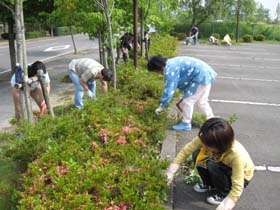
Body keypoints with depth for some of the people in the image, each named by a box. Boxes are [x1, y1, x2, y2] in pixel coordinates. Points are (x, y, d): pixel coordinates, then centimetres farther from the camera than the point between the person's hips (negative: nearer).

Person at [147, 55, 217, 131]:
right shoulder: (171, 63, 12)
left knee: (187, 101, -1)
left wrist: (161, 106, -11)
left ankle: (186, 124, 12)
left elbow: (169, 90, -19)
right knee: (202, 101, 22)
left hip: (201, 77, -10)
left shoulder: (170, 69, -19)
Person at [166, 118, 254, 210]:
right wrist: (171, 172, -25)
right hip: (224, 166, 5)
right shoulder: (206, 139, -28)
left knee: (212, 165, -32)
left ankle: (224, 193, -5)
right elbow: (186, 150, -20)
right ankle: (209, 184, 8)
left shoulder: (237, 154, -40)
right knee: (197, 154, -18)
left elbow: (238, 188, -35)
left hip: (242, 176, -5)